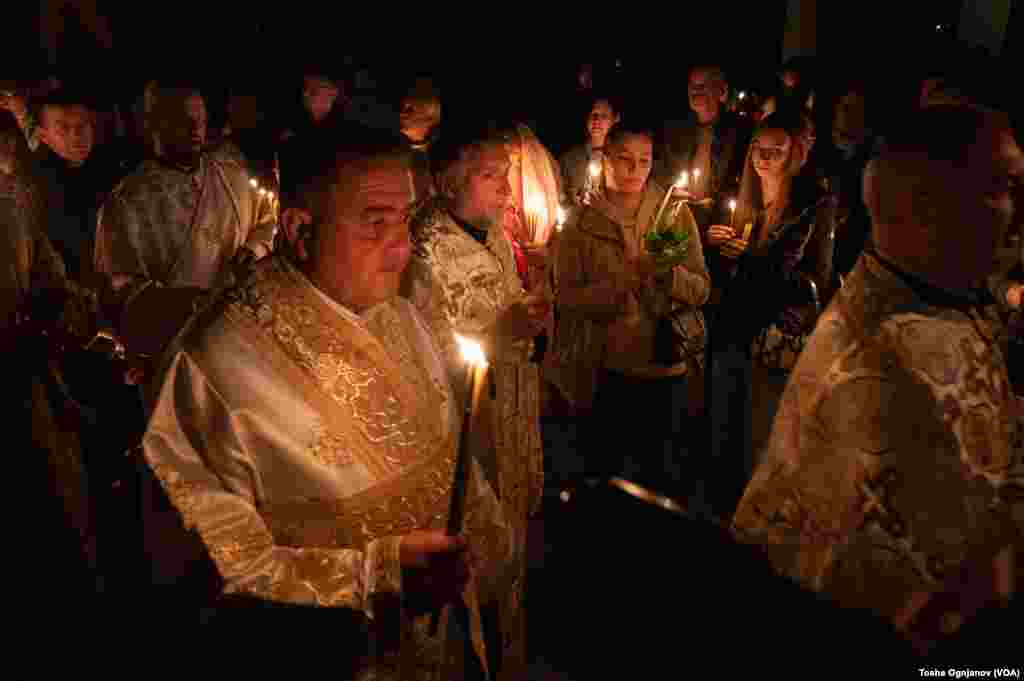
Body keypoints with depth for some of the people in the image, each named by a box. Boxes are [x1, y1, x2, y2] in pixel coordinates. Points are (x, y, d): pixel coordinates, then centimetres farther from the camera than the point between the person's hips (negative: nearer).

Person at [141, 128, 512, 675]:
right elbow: (216, 562, -22)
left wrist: (483, 542, -4)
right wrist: (378, 572, -26)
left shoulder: (400, 316, -2)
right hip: (335, 654, -5)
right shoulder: (223, 359, -25)